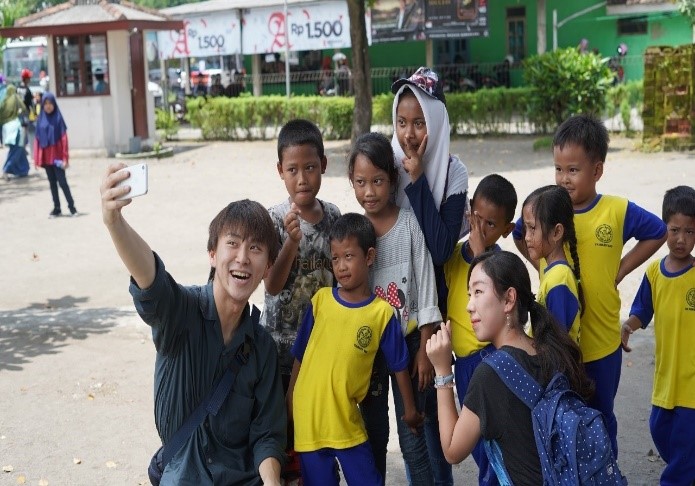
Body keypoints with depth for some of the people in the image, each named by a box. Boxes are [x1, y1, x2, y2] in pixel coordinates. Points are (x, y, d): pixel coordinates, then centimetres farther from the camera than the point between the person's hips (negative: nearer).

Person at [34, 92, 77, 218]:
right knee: (52, 183, 9)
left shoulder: (58, 118, -5)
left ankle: (72, 206, 1)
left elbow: (64, 138, -8)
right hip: (45, 156, 4)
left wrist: (65, 157, -13)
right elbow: (38, 139, 7)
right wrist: (36, 158, 3)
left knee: (62, 181, -7)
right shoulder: (40, 119, 6)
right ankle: (57, 208, 14)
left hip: (57, 155, -4)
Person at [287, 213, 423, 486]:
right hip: (307, 419, 2)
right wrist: (289, 400, 11)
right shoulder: (320, 300, -1)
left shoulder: (382, 312, -6)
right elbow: (300, 356, 7)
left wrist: (409, 409, 10)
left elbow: (399, 366, 3)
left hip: (346, 422, -1)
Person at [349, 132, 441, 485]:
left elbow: (425, 286, -5)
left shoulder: (410, 223, -7)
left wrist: (424, 349, -7)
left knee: (412, 439, 0)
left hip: (407, 340, -2)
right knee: (373, 435, 13)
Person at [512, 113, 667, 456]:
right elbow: (519, 235, 14)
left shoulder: (618, 212, -10)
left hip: (601, 341, 0)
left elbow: (658, 233, 7)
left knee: (600, 420, 19)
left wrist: (622, 268, -1)